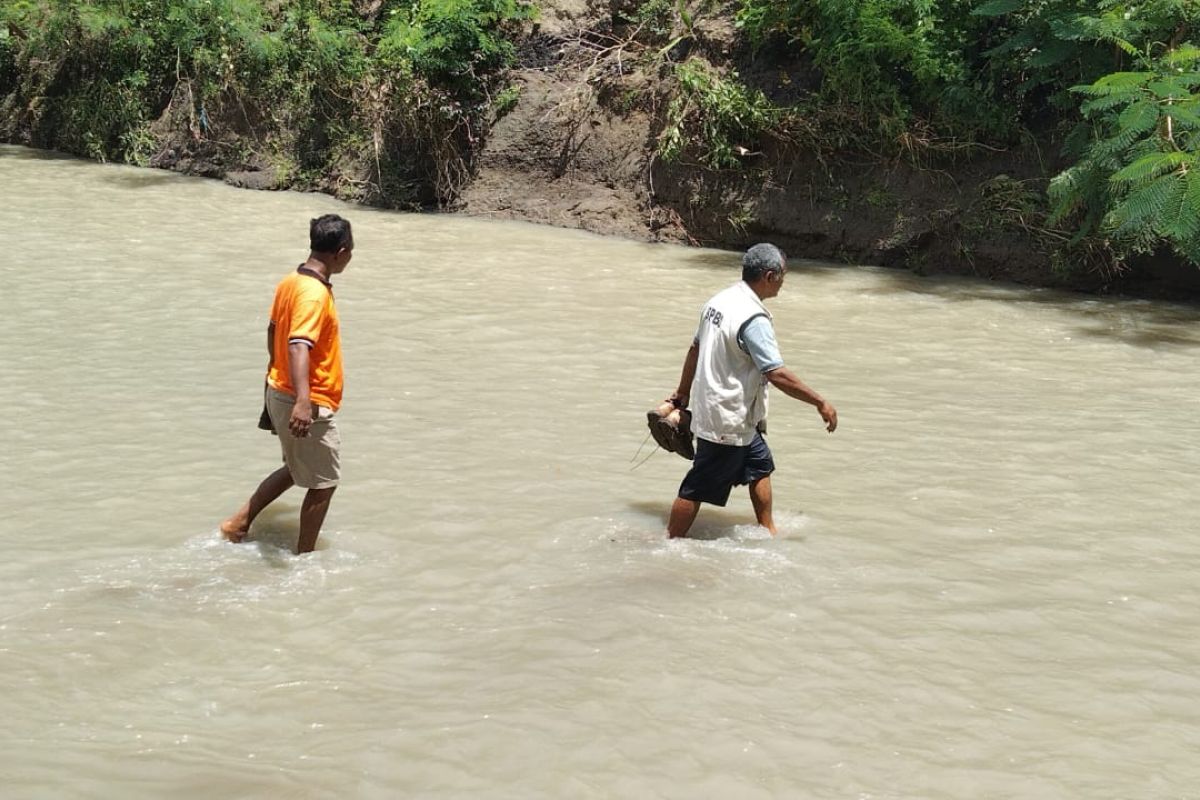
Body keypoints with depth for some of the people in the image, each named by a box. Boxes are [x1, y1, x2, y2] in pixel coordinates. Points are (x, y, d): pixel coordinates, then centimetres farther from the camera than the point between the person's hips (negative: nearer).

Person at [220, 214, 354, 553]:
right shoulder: (315, 294, -23)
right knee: (324, 483, 5)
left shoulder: (289, 283, 5)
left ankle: (239, 523, 26)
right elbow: (298, 346, -35)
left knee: (296, 469, 26)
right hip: (310, 406, -9)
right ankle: (304, 559, 14)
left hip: (280, 393, 9)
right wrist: (303, 401, -45)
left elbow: (273, 331, 20)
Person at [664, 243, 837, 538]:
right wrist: (820, 402, -19)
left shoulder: (719, 300, 4)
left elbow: (695, 349, 14)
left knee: (760, 465, 22)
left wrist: (683, 393, 25)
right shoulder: (753, 319, -24)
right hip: (727, 420, -10)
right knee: (699, 488, 2)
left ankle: (768, 532, 33)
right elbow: (777, 375, -27)